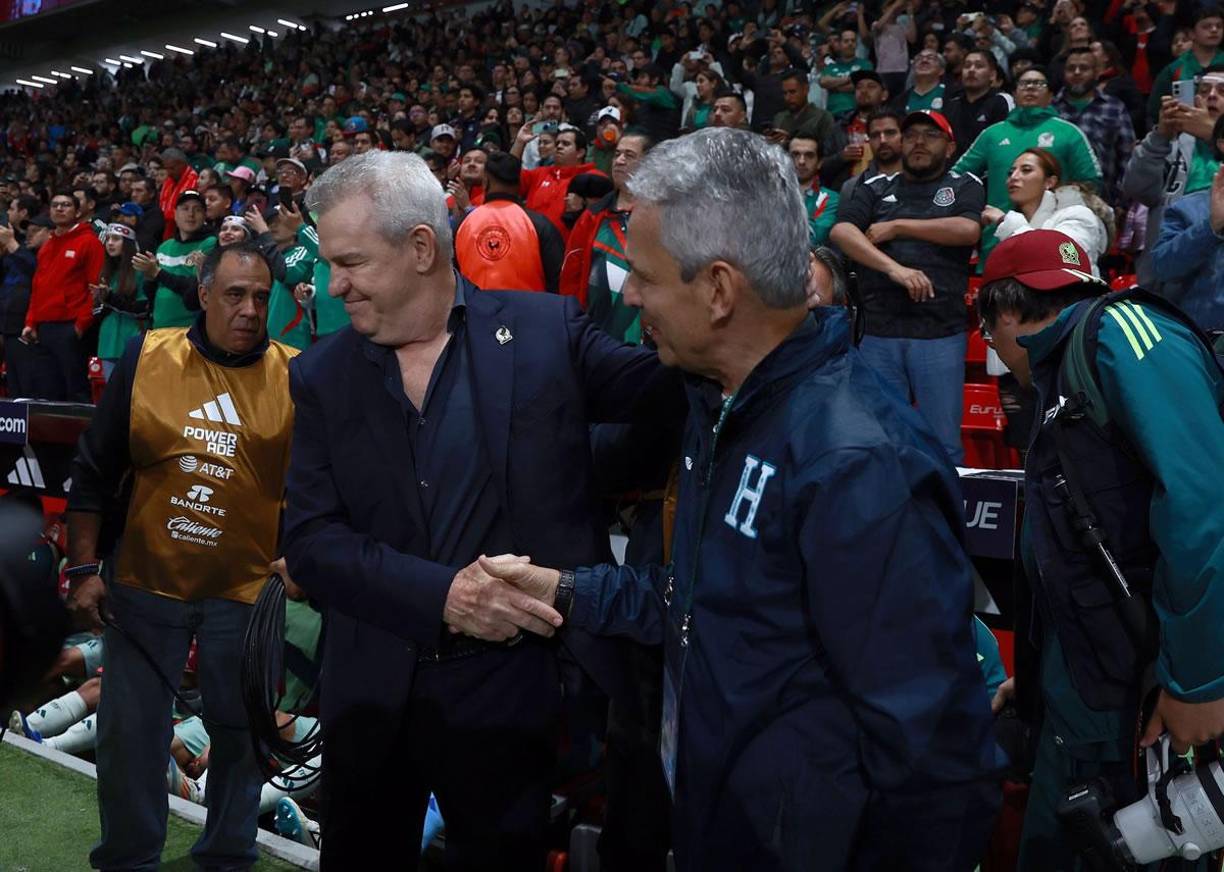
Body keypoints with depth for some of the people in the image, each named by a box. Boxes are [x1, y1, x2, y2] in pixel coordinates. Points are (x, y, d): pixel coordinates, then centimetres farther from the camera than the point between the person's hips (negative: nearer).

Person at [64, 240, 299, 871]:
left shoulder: (295, 376, -5)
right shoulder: (147, 358, -4)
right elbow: (95, 469, 1)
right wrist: (84, 567, -1)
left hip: (244, 591, 0)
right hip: (144, 583, 1)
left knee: (238, 730, 11)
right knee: (130, 730, 8)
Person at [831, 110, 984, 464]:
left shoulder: (964, 187, 12)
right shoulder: (876, 188, 14)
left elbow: (968, 230, -8)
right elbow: (840, 232, -3)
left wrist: (897, 227, -3)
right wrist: (893, 267, -16)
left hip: (940, 333, -2)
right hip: (878, 332, 2)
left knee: (943, 443, 2)